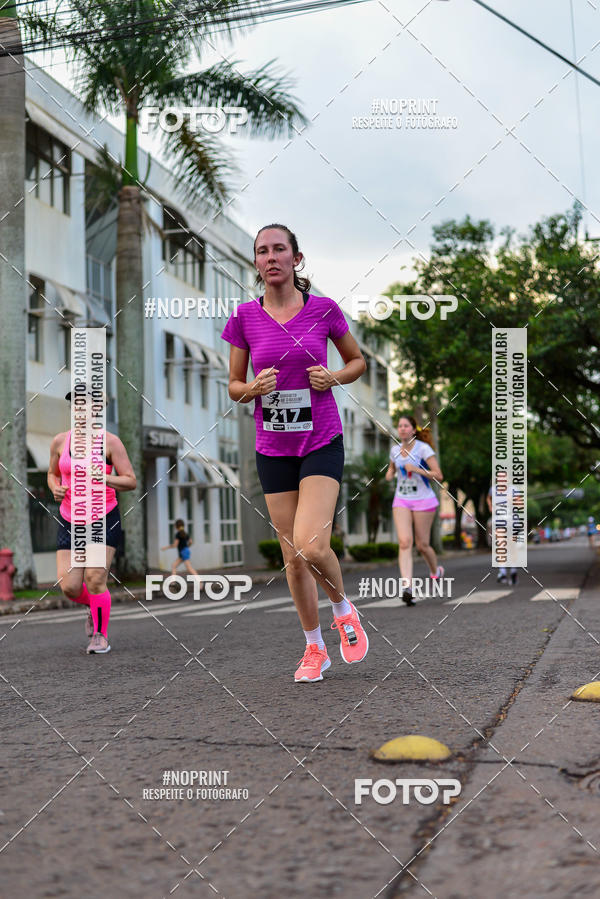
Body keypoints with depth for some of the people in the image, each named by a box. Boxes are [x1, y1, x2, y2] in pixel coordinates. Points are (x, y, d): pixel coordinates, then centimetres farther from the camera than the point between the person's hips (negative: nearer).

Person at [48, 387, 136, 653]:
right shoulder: (60, 441, 3)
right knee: (69, 587, -5)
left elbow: (131, 481, -7)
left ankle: (101, 635, 10)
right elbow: (52, 473, 19)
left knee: (95, 579, -12)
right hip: (69, 521, 3)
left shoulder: (110, 441, -6)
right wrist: (55, 487, -4)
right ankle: (94, 606, 30)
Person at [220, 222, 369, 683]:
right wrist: (254, 388, -14)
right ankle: (315, 648, 23)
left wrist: (333, 378, -9)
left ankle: (344, 609, 13)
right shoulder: (245, 316, 0)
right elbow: (234, 386, 8)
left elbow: (358, 360, 12)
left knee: (311, 546, -19)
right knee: (293, 557, 6)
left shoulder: (324, 309, -3)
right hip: (273, 449, 2)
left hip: (322, 442, -2)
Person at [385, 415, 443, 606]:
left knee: (422, 545, 4)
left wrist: (417, 469, -24)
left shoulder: (423, 448, -10)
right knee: (404, 542, -14)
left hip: (423, 500, -3)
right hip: (401, 500, 3)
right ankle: (407, 586, -23)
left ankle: (436, 571, 36)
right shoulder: (395, 449, 6)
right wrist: (389, 474, 2)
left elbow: (438, 476, -13)